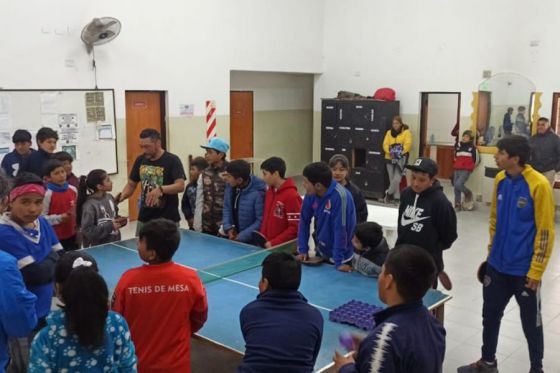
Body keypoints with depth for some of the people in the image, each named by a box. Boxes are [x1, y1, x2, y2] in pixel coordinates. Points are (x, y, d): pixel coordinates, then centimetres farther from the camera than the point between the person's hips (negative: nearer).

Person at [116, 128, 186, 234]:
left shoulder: (172, 160, -10)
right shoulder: (140, 160, 6)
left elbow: (180, 186, -19)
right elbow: (131, 184, 13)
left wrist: (161, 189, -35)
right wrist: (122, 195, -8)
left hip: (168, 219, -5)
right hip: (144, 218, 5)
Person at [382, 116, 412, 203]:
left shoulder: (406, 132, 0)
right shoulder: (389, 132, 11)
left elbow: (408, 144, -11)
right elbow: (385, 144, 1)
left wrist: (401, 152, -23)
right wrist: (389, 152, -16)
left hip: (401, 158, -4)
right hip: (390, 158, 4)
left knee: (397, 178, -15)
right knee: (392, 179, 5)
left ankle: (389, 193, 0)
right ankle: (396, 196, 14)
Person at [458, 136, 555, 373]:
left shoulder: (539, 185, -18)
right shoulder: (500, 179, 1)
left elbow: (545, 231, -15)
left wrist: (536, 270, -14)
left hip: (524, 270, -6)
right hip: (497, 265, 6)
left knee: (531, 322, 11)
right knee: (490, 314, 16)